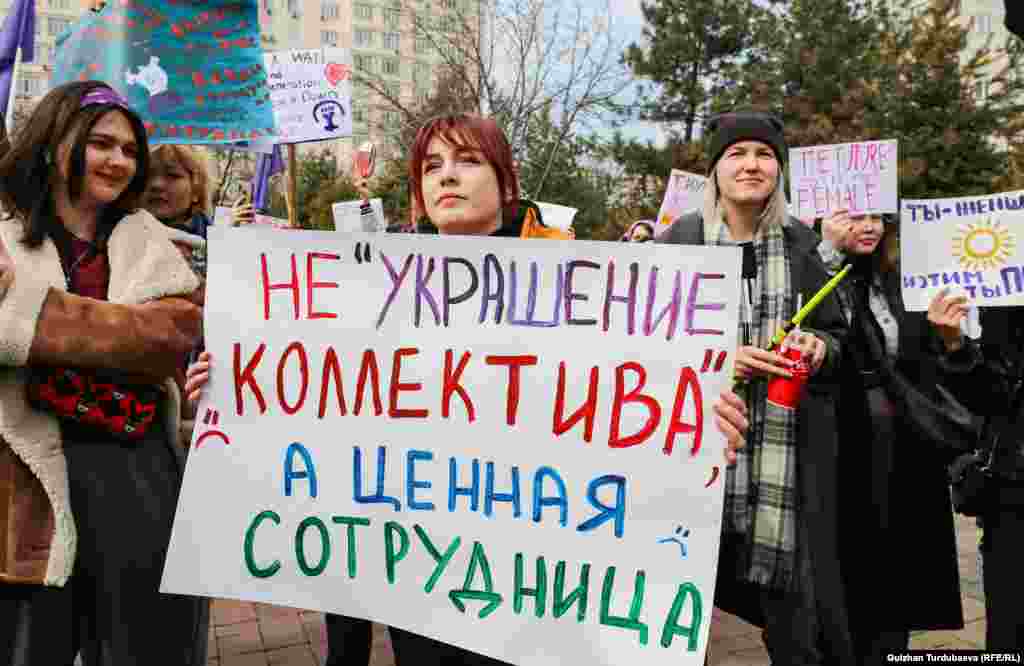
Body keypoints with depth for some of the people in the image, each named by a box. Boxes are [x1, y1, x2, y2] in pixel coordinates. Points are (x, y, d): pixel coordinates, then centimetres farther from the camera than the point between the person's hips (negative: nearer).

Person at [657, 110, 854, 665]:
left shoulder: (800, 244, 9)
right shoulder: (677, 242, 0)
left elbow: (836, 334, 15)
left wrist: (819, 347, -7)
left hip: (789, 454, 2)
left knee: (795, 618, 7)